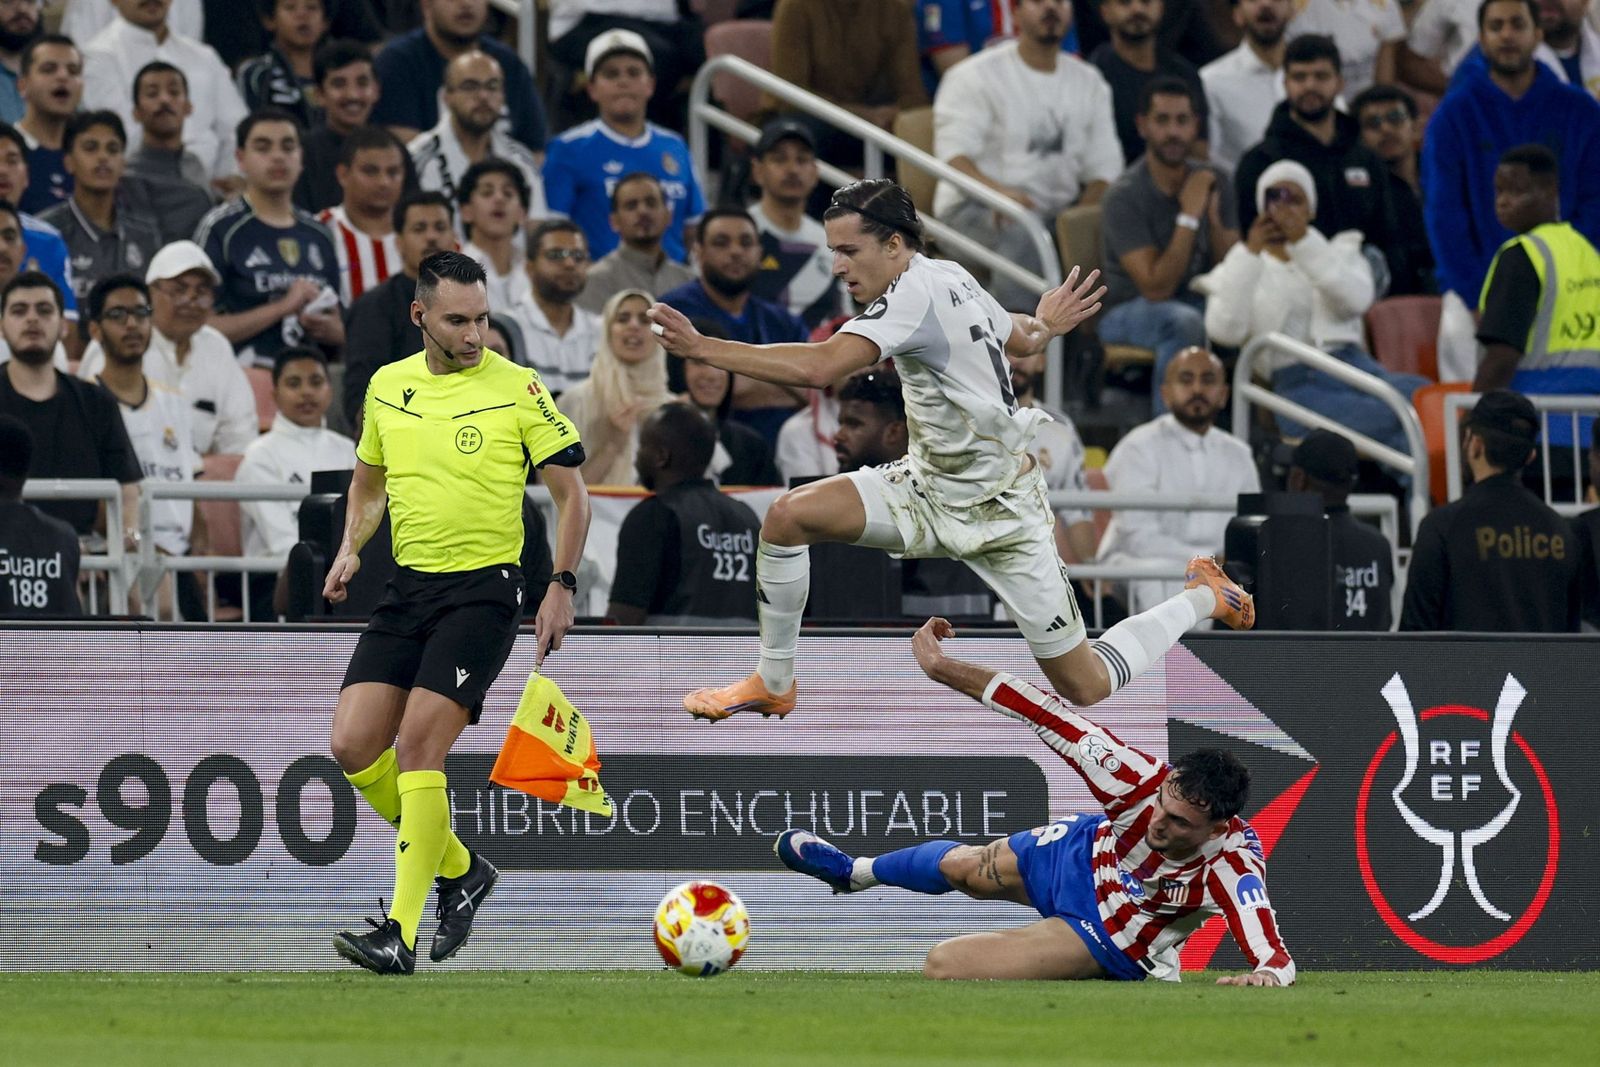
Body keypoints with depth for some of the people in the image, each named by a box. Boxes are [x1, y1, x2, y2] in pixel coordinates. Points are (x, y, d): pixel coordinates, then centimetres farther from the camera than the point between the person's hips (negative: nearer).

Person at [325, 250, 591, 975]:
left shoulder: (517, 389, -5)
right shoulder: (386, 387, 9)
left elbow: (570, 492, -1)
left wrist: (562, 585, -10)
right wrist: (351, 548, 6)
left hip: (483, 589, -6)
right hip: (407, 588, 6)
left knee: (419, 743, -18)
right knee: (354, 745, -5)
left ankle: (402, 932, -17)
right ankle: (459, 869, 17)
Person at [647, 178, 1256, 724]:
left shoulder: (917, 291, -27)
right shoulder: (953, 278, 0)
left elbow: (819, 368, -39)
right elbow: (1021, 338, 18)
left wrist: (701, 348, -40)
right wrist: (1045, 326, 43)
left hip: (995, 512, -9)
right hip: (928, 488, 9)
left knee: (1086, 688, 2)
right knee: (788, 516, -12)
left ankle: (1205, 598, 26)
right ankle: (773, 683, 3)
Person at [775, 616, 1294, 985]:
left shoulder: (1232, 866, -42)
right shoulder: (1144, 782, -33)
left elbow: (1274, 956, -52)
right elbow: (1049, 717, -27)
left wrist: (1267, 973, -77)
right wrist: (941, 668, -24)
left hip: (1110, 941, -4)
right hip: (1084, 852, 4)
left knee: (943, 964, -13)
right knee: (962, 866, 29)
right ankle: (853, 871, 63)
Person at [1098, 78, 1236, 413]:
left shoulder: (1213, 182, 1)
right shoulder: (1126, 196, -17)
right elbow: (1156, 288, -23)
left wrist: (1214, 219, -19)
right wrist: (1190, 216, -26)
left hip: (1196, 301, 5)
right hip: (1129, 310, -5)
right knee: (1184, 322, -39)